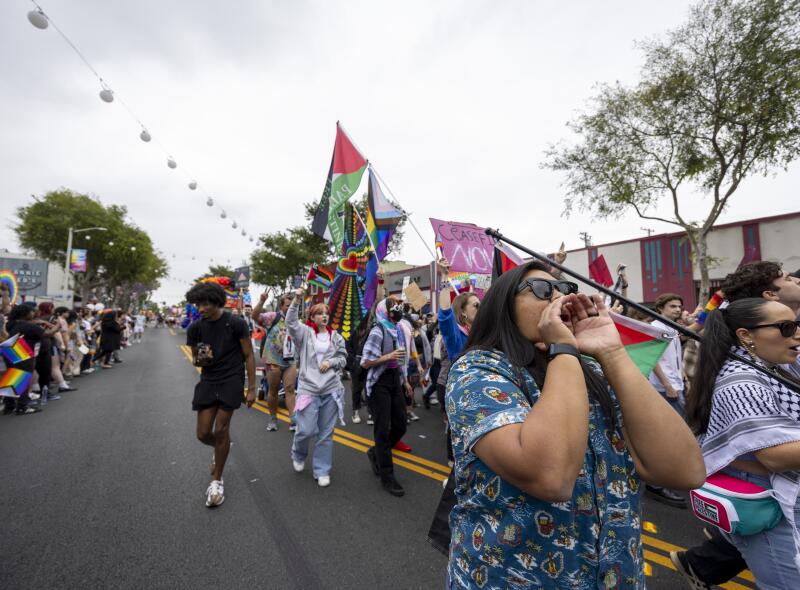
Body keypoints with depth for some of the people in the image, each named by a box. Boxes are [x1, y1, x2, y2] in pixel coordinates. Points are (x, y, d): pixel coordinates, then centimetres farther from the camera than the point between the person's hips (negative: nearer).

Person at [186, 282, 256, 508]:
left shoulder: (236, 323, -13)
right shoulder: (195, 328, -2)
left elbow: (249, 356, -8)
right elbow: (195, 359, 10)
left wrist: (251, 388, -10)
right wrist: (199, 360, -17)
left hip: (232, 380, -4)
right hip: (208, 380, 4)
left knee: (221, 430, -5)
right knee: (203, 434, 5)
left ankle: (217, 481, 16)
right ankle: (220, 448, 42)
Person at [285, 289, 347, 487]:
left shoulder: (335, 336, 6)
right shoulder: (305, 332, -1)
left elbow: (343, 358, 9)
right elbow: (290, 322, -18)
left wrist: (331, 362, -10)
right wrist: (296, 301, -28)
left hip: (331, 389, 3)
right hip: (308, 388, -2)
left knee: (326, 433, 9)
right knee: (306, 429, -2)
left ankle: (322, 471, 26)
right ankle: (298, 455, 34)